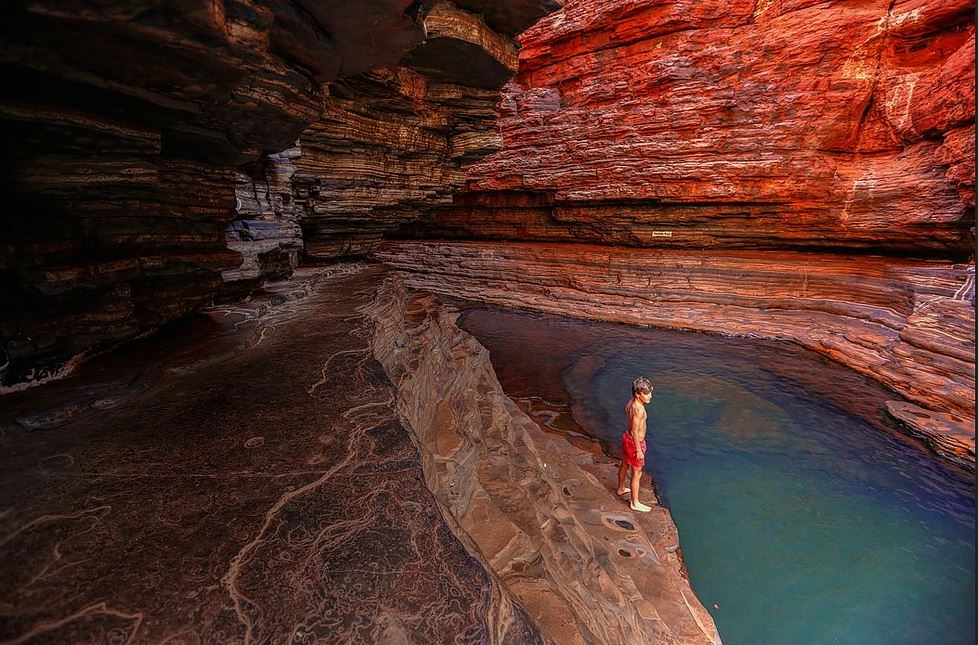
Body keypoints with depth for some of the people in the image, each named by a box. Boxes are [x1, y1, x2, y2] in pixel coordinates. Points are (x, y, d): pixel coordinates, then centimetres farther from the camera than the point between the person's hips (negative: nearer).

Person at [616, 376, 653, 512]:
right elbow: (635, 432, -28)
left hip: (627, 437, 10)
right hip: (635, 442, -9)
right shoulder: (638, 409, -31)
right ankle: (634, 503, 22)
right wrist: (639, 450, -20)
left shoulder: (631, 402, -4)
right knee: (637, 473, 7)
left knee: (624, 465, 29)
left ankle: (621, 488, 51)